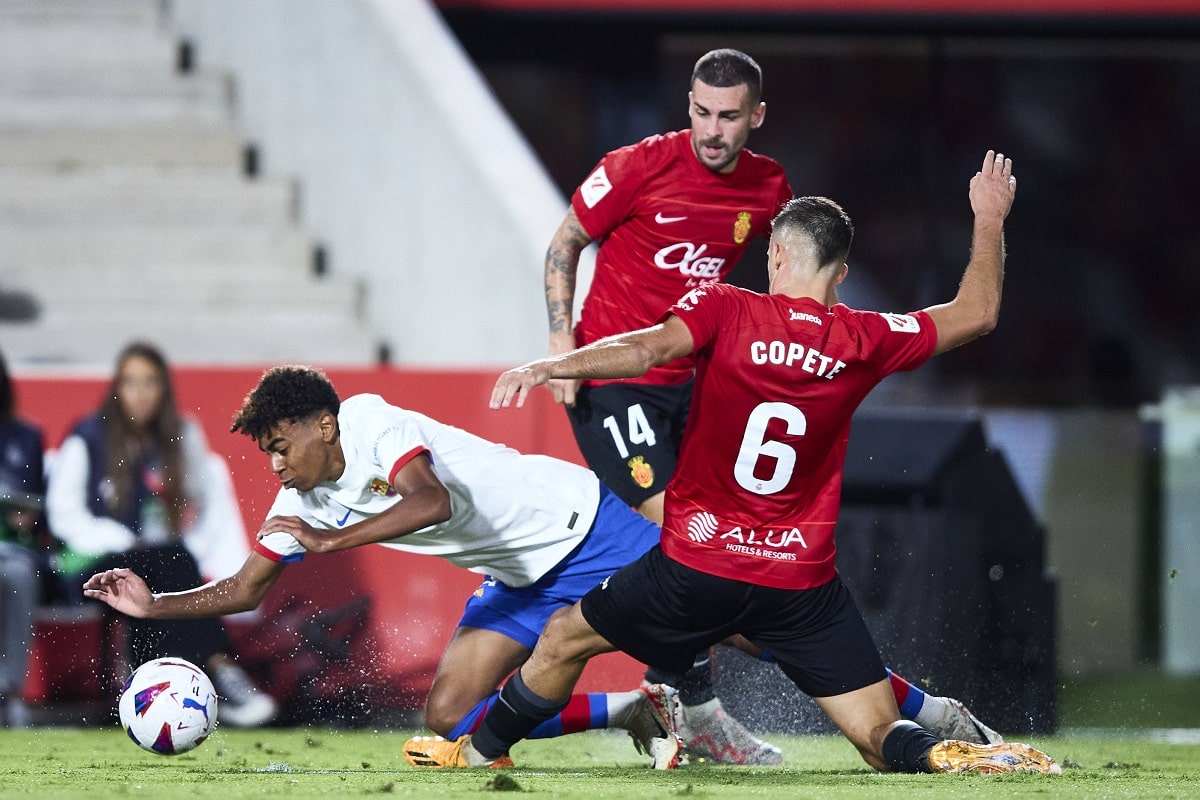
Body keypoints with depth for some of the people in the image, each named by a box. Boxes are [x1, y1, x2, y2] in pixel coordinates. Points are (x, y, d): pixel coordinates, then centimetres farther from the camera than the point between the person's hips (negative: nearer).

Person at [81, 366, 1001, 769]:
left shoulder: (372, 424, -21)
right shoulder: (304, 501, 3)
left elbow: (430, 502, -37)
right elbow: (247, 587, 6)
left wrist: (331, 540, -36)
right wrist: (157, 604, -8)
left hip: (580, 526, -8)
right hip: (520, 580, 8)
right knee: (451, 718, -3)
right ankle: (630, 711, 9)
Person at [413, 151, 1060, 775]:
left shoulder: (725, 311, -7)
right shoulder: (862, 342, 1)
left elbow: (649, 348, -26)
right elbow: (976, 314, 13)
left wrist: (548, 367, -29)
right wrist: (990, 219, 25)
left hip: (696, 564, -1)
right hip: (804, 585, 1)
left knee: (565, 637, 22)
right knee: (883, 737, 1)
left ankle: (480, 750, 34)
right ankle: (952, 755, -30)